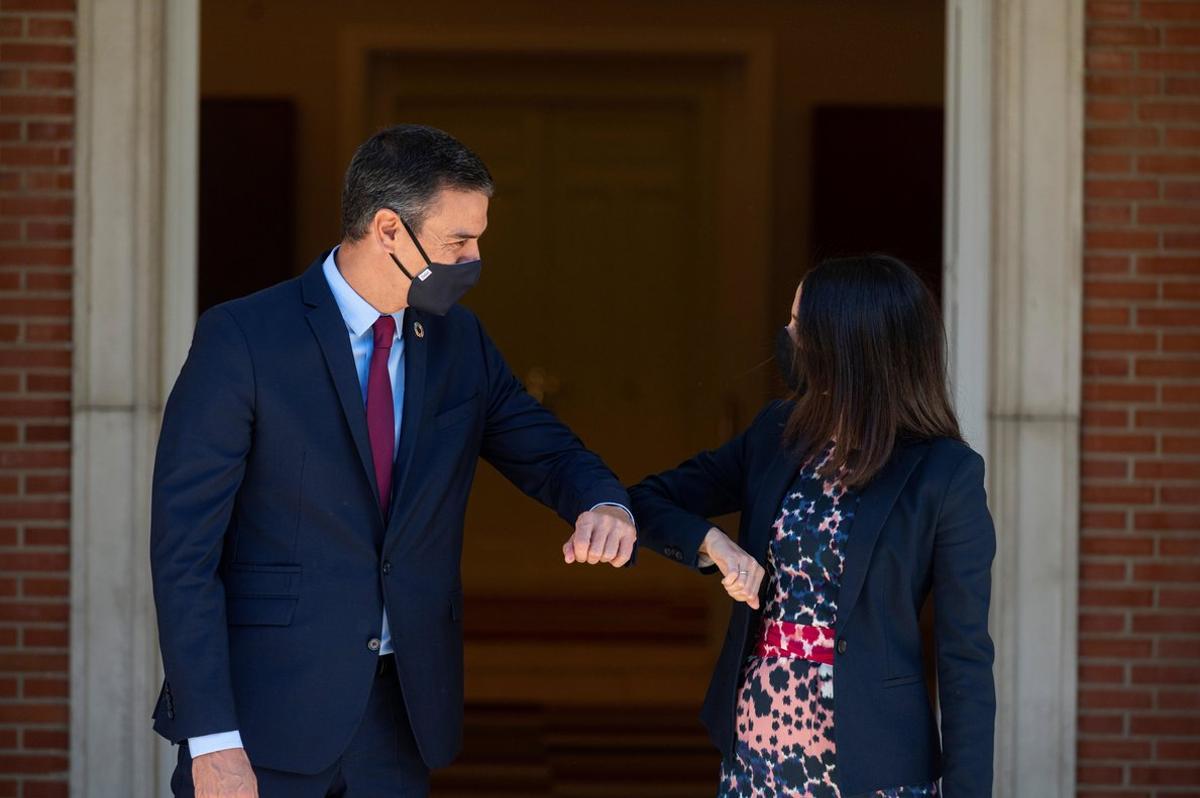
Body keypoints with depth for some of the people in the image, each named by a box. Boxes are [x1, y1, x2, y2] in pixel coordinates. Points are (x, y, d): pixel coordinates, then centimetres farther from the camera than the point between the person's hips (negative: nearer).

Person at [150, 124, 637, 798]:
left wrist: (605, 507, -10)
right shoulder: (241, 338, -10)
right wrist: (211, 740, -18)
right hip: (265, 714, -5)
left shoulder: (459, 340, 8)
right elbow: (185, 546, -11)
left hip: (401, 714, 5)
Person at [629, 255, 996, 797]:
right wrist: (714, 545, -8)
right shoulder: (777, 435, 6)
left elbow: (965, 657, -8)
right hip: (755, 747, 5)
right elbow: (650, 502, 12)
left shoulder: (945, 475, -8)